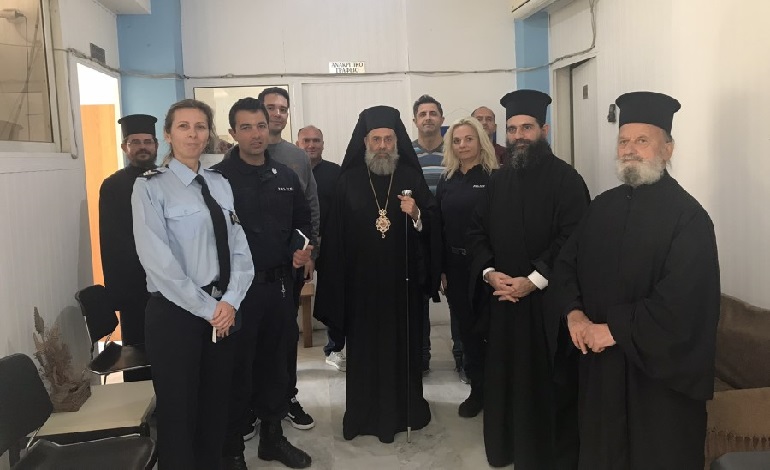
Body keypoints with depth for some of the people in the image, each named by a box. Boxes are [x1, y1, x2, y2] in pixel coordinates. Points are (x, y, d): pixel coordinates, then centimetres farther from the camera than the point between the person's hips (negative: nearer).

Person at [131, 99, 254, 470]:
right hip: (175, 314, -5)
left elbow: (239, 249, 4)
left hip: (223, 312, 5)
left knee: (216, 409, 16)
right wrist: (206, 308, -15)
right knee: (179, 412, 7)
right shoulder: (151, 186, -7)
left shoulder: (220, 184, 8)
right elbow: (159, 261, -15)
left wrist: (230, 301, -10)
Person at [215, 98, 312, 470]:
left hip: (279, 285, 5)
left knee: (274, 363, 16)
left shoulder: (285, 176, 8)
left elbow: (302, 222, 17)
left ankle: (272, 436, 32)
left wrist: (300, 249, -2)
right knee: (237, 369, 6)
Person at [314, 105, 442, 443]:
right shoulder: (349, 181, 1)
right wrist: (337, 280, -4)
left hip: (403, 279, 1)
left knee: (404, 343, 9)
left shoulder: (412, 178, 2)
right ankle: (366, 413, 21)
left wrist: (417, 215, -20)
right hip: (362, 280, 0)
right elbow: (335, 234, -1)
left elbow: (434, 225, 1)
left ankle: (406, 409, 25)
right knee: (365, 346, 7)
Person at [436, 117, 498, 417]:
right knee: (467, 327, 12)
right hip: (455, 265, 5)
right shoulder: (447, 181, 8)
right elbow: (439, 227, 7)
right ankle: (478, 388, 26)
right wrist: (440, 268, 2)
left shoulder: (495, 178, -7)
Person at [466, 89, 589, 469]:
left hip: (547, 299, -5)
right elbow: (477, 232, 9)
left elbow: (573, 239, -16)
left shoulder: (565, 179, -7)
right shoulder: (498, 181, 11)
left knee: (546, 378, 4)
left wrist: (534, 280, -20)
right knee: (505, 374, 12)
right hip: (503, 297, 5)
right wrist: (489, 273, -8)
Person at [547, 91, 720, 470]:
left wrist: (616, 330, -19)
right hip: (600, 362, 6)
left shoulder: (688, 216, -13)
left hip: (659, 370, -5)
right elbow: (566, 264, 8)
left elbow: (681, 301, -21)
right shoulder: (602, 206, 7)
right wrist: (574, 313, -10)